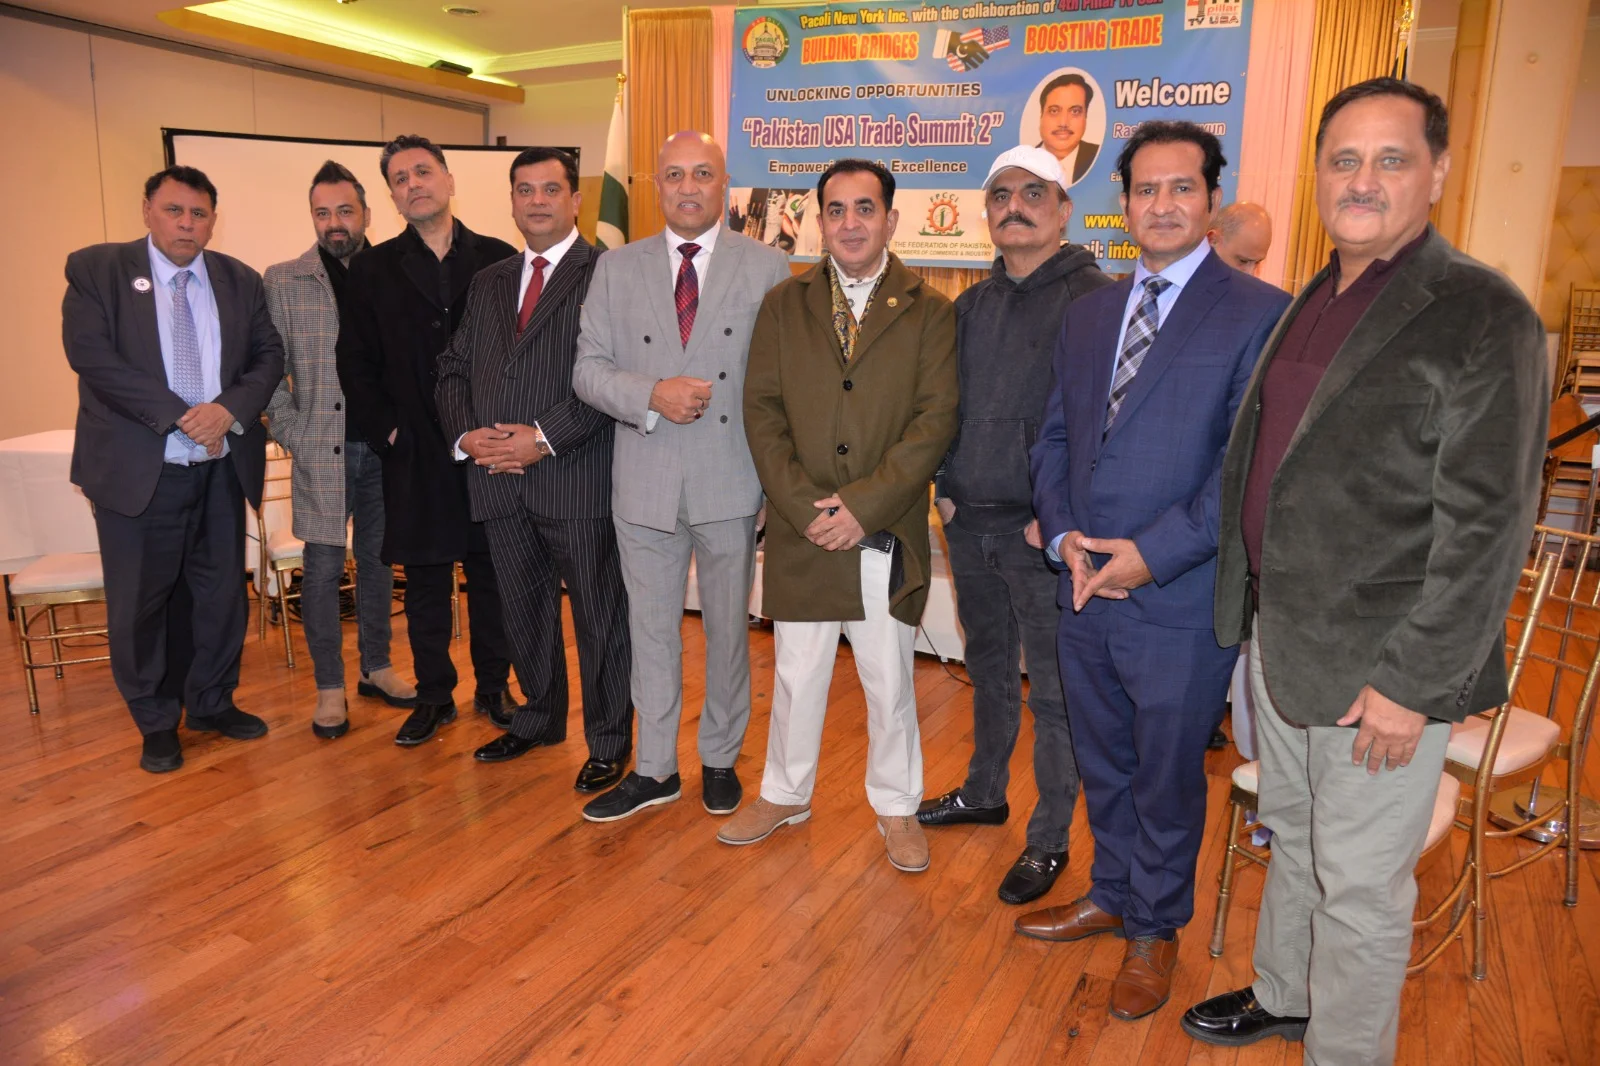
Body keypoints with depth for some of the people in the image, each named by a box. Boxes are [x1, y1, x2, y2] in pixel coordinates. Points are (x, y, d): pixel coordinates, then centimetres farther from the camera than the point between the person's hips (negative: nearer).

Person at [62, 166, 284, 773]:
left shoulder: (240, 282, 8)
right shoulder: (95, 270, -2)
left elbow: (269, 356, 3)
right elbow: (90, 353, -13)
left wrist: (229, 409, -16)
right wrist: (180, 416, -19)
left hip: (222, 468, 3)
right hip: (138, 470, -3)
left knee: (223, 592, 12)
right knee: (139, 603, 6)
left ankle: (213, 703, 31)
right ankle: (156, 723, 23)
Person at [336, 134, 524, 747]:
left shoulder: (498, 259, 4)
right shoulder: (373, 270, 6)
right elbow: (355, 363, 6)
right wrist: (386, 431, -3)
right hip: (416, 454, 1)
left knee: (490, 572, 8)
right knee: (425, 581, 7)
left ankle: (494, 686, 23)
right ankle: (434, 697, 21)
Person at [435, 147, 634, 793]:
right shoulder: (488, 283, 18)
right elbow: (453, 368, 16)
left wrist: (545, 437, -18)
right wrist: (465, 433, -3)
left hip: (576, 478, -6)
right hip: (500, 482, 6)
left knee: (599, 615, 3)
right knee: (523, 611, 18)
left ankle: (609, 743, 19)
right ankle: (541, 719, 37)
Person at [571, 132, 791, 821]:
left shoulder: (767, 268, 2)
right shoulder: (617, 269, 7)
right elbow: (588, 368, 4)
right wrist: (651, 397, -15)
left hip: (730, 480, -1)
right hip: (645, 481, 2)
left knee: (728, 628, 12)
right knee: (651, 629, 12)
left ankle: (720, 759, 31)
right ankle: (654, 770, 27)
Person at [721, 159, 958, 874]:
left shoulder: (929, 313, 0)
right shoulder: (783, 305, 7)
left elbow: (936, 420, -8)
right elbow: (762, 412, 0)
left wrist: (864, 505, -16)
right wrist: (805, 507, -11)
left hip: (887, 536, -1)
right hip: (801, 532, 2)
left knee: (889, 681, 11)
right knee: (795, 675, 14)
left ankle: (896, 806, 31)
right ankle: (785, 793, 36)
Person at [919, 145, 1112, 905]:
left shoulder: (1095, 300, -9)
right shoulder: (972, 305, 12)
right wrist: (946, 488, 7)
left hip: (1041, 533, -6)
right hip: (970, 525, 6)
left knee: (1053, 691, 3)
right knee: (988, 670, 20)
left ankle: (1049, 840, 17)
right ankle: (984, 793, 37)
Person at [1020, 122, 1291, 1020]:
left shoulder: (1260, 314, -8)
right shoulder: (1089, 313, 11)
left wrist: (1151, 554, -18)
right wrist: (1064, 533, -5)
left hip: (1180, 600, -5)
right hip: (1086, 589, 5)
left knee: (1167, 776, 12)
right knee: (1103, 766, 21)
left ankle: (1155, 930, 34)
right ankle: (1112, 895, 43)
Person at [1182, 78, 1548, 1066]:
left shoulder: (1482, 315, -15)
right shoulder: (1314, 302, 9)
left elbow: (1487, 527, -18)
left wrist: (1411, 684, -19)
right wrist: (1255, 606, 13)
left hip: (1382, 668, -7)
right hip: (1281, 636, 8)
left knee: (1360, 890, 8)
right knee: (1293, 837, 25)